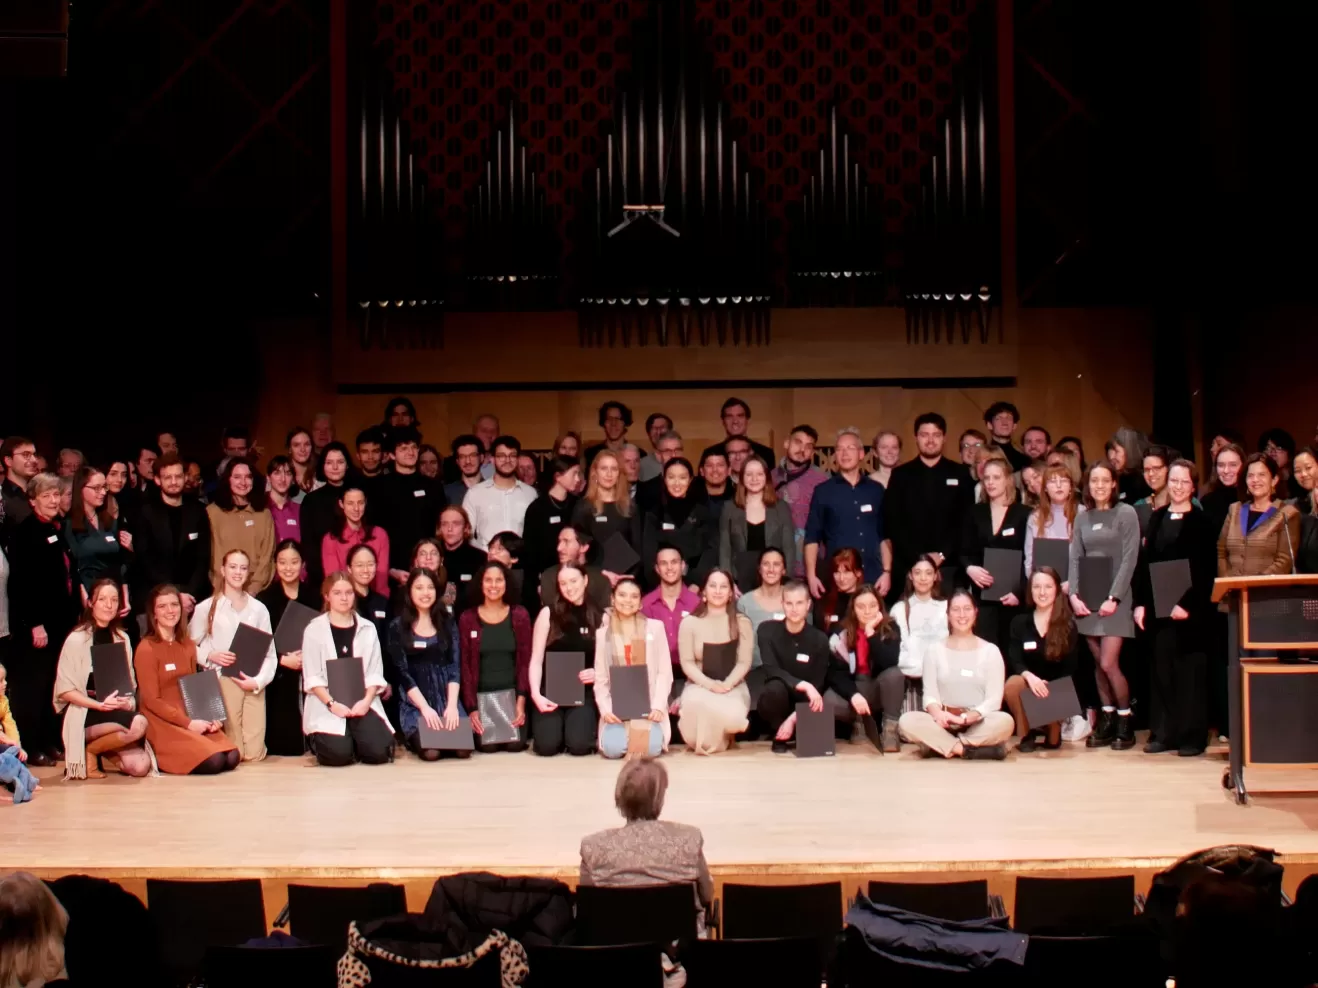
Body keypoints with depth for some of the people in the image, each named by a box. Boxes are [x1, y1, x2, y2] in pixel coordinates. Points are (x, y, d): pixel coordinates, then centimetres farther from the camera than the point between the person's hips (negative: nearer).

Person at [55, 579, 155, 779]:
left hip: (116, 711, 5)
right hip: (83, 712, -5)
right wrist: (100, 705, -21)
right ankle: (89, 750, -7)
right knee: (138, 723, -32)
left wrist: (128, 702, -9)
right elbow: (65, 690, -9)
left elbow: (130, 684, 14)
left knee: (140, 766, -18)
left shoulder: (122, 639, 10)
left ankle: (104, 746, 11)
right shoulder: (77, 639, -7)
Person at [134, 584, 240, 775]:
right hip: (163, 723, -6)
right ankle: (162, 760, 1)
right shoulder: (146, 649, -10)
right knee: (213, 761, -24)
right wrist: (187, 723, -18)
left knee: (232, 758, -15)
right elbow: (151, 700, -12)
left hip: (192, 718, 7)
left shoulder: (188, 645, 11)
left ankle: (175, 755, 8)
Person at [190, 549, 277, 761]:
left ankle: (254, 752, 28)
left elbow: (270, 653, 8)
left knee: (254, 754, -4)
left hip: (253, 685, 2)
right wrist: (210, 656, -13)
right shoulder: (206, 608, 3)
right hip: (222, 682, -2)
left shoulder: (259, 609, 10)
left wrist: (258, 681, -7)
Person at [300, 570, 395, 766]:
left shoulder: (368, 628, 10)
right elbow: (312, 677, -4)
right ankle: (317, 741, 10)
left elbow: (375, 673, 5)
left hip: (361, 702, 3)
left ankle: (354, 740, 14)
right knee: (339, 754, -26)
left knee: (378, 752, -21)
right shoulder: (314, 629, 0)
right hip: (327, 704, -3)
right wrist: (332, 704, -18)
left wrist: (366, 701, -12)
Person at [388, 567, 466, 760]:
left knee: (463, 749, -21)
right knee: (430, 751, -26)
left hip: (446, 700, 3)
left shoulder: (447, 623, 10)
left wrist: (452, 705, -12)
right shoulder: (398, 626, 1)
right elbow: (402, 672, -5)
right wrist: (424, 707, -16)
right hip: (414, 703, -3)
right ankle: (413, 739, 8)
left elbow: (455, 666, 3)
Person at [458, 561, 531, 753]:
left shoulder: (519, 615, 5)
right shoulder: (467, 618, 2)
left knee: (515, 743, -18)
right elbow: (465, 665, 0)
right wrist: (471, 708, -9)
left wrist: (521, 700, -9)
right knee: (487, 745, -19)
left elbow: (525, 660, 2)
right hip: (481, 694, -1)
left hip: (512, 692, 1)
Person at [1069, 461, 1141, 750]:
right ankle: (1106, 720, 14)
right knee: (1098, 664, 5)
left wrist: (1113, 597, -14)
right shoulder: (1082, 517, 11)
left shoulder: (1126, 514, -3)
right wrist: (1073, 594, -4)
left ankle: (1125, 723, 5)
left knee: (1109, 664, -10)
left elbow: (1129, 559, -8)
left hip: (1113, 598, -4)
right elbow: (1075, 558, 9)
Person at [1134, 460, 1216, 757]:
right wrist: (1140, 603, 2)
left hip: (1191, 609, -4)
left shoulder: (1202, 521, -3)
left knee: (1190, 672, 1)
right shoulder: (1156, 518, 11)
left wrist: (1187, 604, -16)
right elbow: (1144, 563, 10)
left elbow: (1207, 571, -8)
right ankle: (1163, 733, 13)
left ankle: (1192, 736, 6)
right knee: (1161, 670, 6)